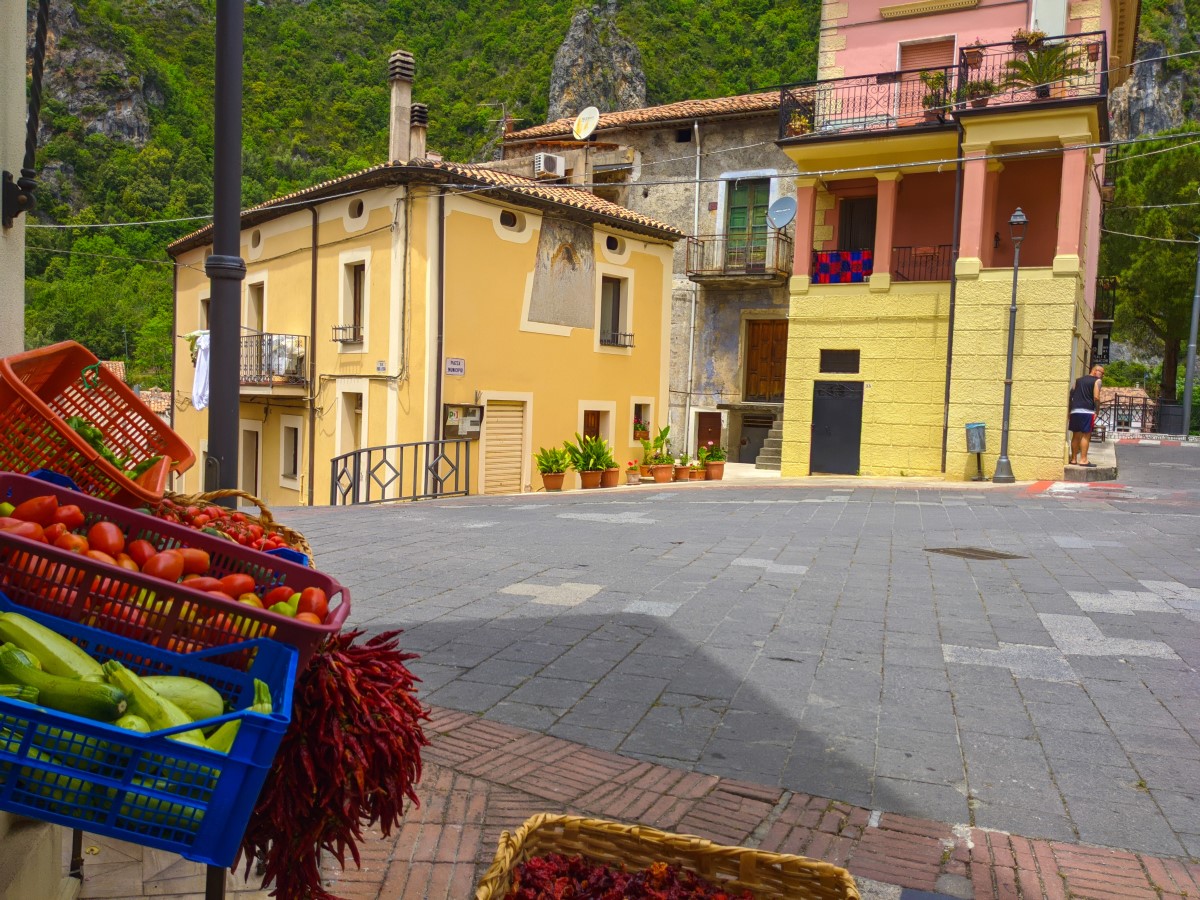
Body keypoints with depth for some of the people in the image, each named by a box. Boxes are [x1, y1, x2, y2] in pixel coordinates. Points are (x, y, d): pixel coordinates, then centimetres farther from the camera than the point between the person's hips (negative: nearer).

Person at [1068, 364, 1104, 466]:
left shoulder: (1078, 380, 20)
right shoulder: (1097, 381, 1)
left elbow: (1071, 395, 16)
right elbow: (1096, 397, -11)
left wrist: (1069, 410, 18)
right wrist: (1097, 411, -3)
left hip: (1075, 411, 6)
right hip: (1087, 411, -6)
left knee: (1076, 435, 10)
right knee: (1086, 435, -4)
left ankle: (1073, 459, 12)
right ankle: (1083, 460, -8)